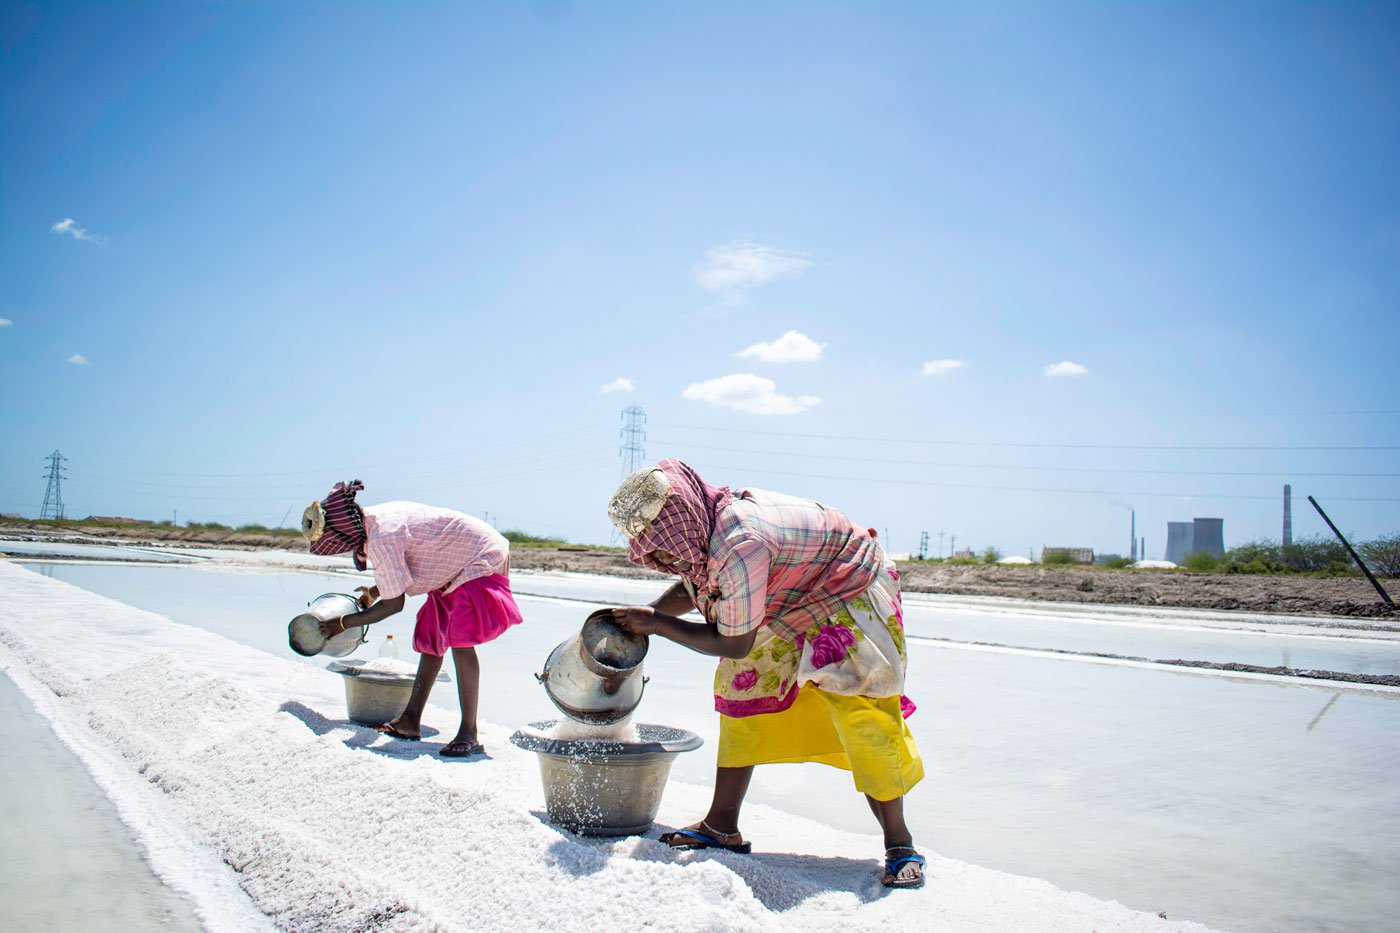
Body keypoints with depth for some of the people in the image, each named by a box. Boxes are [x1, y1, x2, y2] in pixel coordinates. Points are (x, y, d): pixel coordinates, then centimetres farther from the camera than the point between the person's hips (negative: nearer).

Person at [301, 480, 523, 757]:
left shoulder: (382, 539, -28)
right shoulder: (375, 518, 1)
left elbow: (394, 605, -19)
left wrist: (343, 623, -8)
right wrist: (374, 591, 14)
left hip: (481, 562, -11)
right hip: (458, 566, 11)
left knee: (460, 640, -21)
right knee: (431, 638, 12)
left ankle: (468, 734, -18)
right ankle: (410, 721, 19)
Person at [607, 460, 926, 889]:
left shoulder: (740, 546, -40)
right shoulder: (701, 532, -13)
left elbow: (734, 644, -27)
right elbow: (692, 589, 10)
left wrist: (657, 624, -20)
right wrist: (645, 613, -5)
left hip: (849, 593, -9)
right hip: (790, 601, 9)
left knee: (859, 707, -17)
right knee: (742, 684, 4)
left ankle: (898, 841, 1)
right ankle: (722, 826, 11)